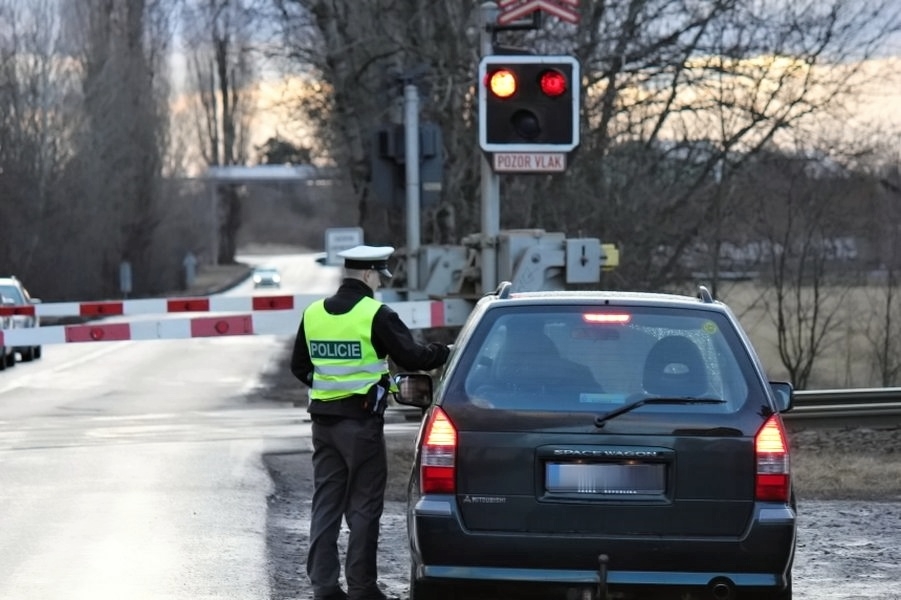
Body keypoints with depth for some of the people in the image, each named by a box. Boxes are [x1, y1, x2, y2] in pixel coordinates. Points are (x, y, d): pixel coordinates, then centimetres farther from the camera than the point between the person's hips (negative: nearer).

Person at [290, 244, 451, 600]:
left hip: (323, 420, 6)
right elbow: (411, 357, -11)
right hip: (361, 421, -6)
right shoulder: (376, 314, -12)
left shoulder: (313, 314, 7)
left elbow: (299, 367, 15)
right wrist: (444, 352, 7)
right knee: (363, 506, 2)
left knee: (325, 503, 10)